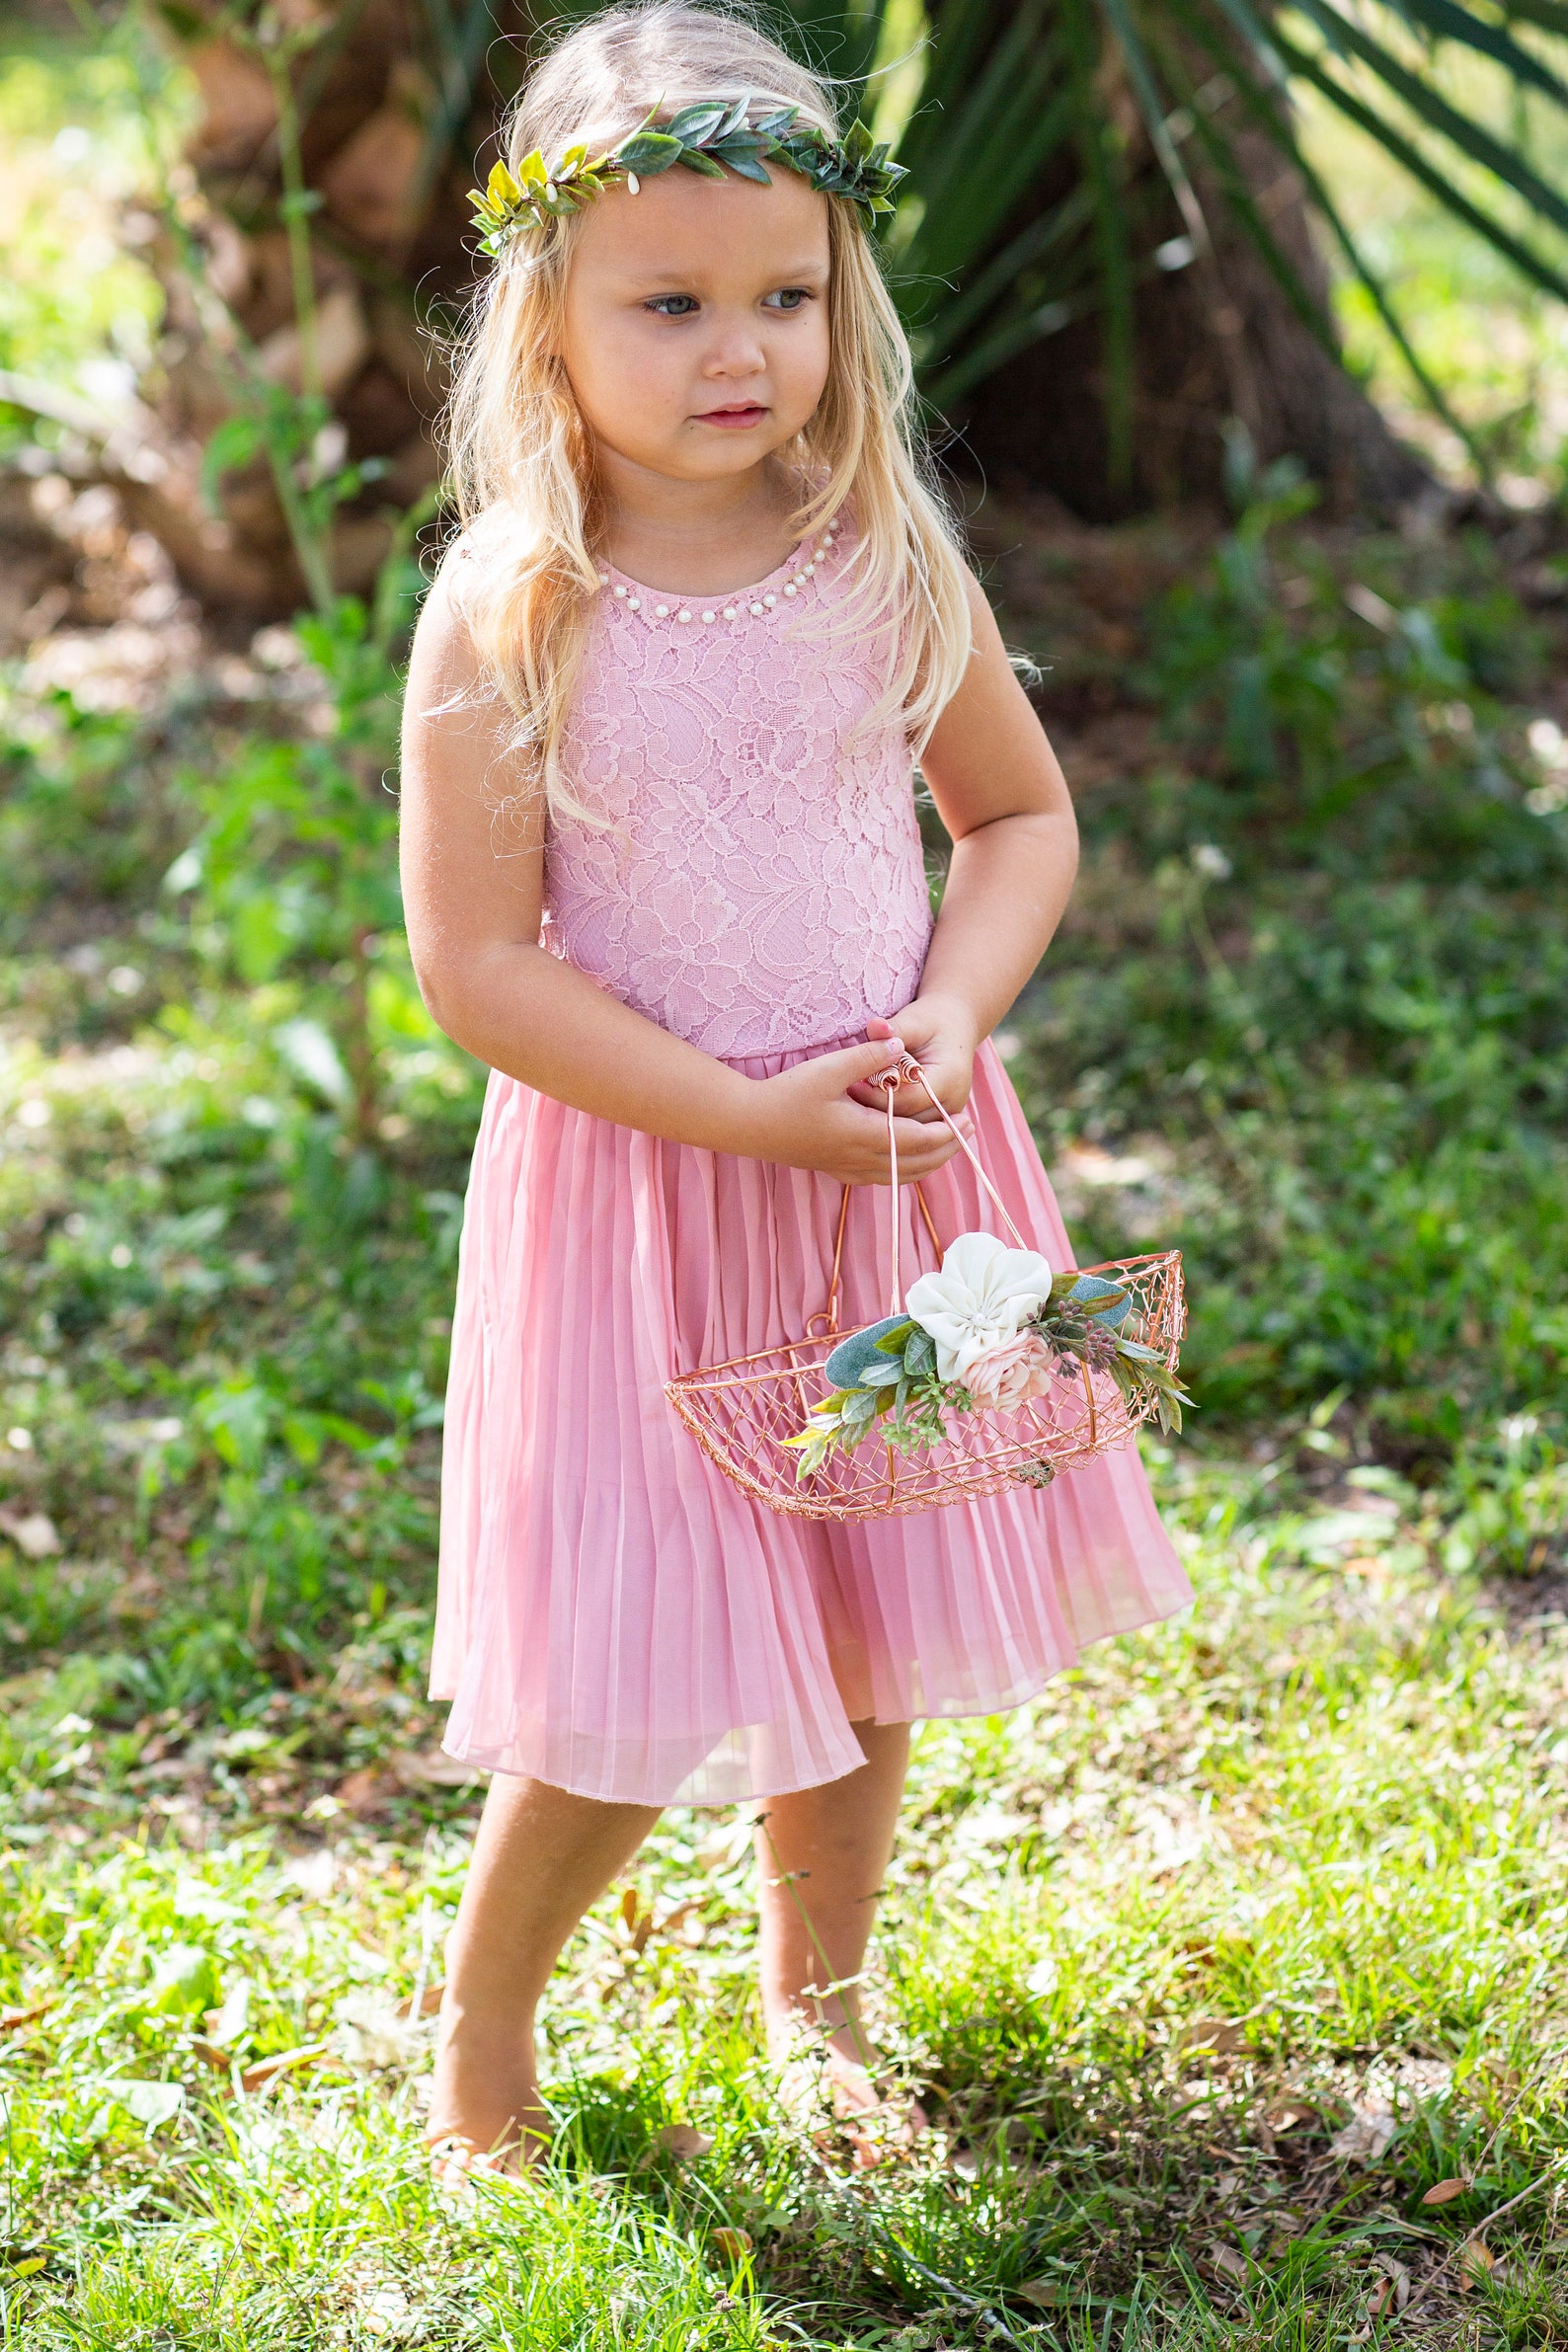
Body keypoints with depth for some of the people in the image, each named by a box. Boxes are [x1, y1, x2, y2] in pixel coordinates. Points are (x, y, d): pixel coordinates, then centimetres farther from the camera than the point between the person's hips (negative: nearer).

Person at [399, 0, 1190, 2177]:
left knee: (872, 1623, 17)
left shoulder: (889, 567, -3)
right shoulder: (507, 619, -15)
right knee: (638, 1677, 0)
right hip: (640, 1189, -4)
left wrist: (950, 1018, -10)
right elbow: (477, 964, -16)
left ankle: (817, 1987, 42)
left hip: (894, 1170, 4)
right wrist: (750, 1115, -20)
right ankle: (479, 2036, 27)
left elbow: (1023, 813, 9)